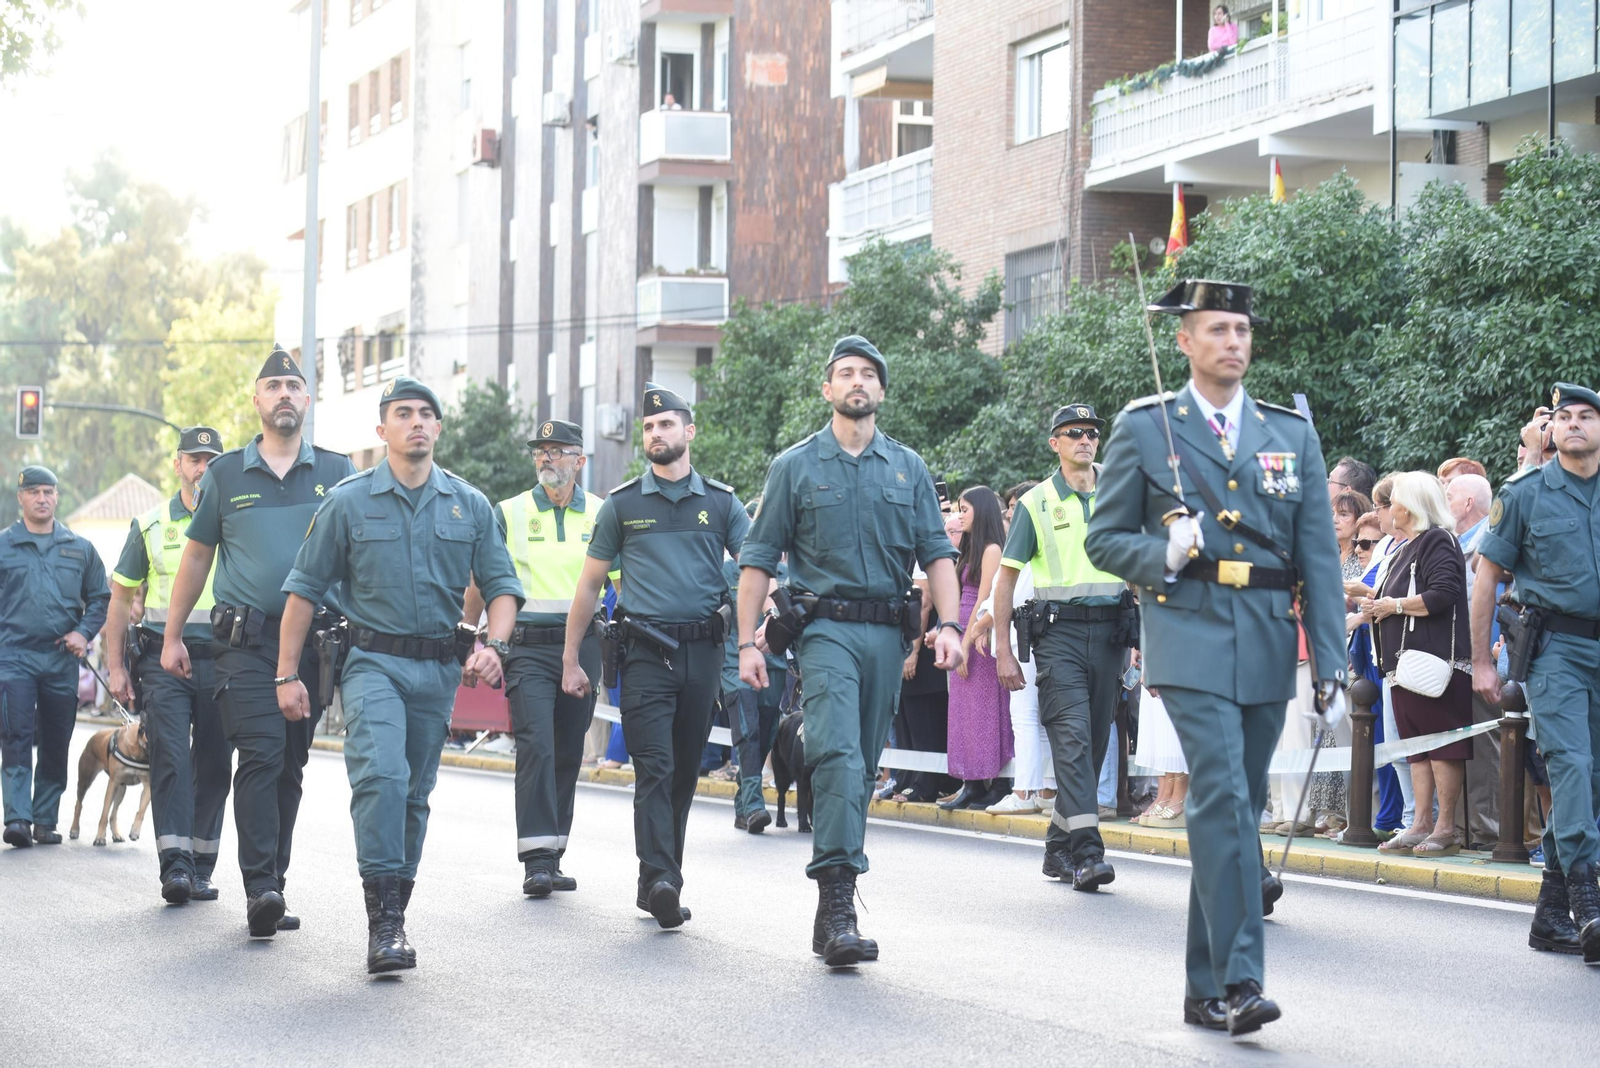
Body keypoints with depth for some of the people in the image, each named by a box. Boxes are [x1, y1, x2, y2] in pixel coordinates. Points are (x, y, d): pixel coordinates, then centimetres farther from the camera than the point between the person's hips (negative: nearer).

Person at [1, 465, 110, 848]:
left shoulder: (80, 549, 12)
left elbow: (100, 598, 17)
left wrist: (84, 632, 1)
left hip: (62, 659, 3)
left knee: (56, 745, 6)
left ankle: (46, 821, 14)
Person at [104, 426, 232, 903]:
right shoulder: (151, 526, 9)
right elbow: (121, 599, 13)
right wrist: (115, 666, 8)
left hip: (223, 663, 1)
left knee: (214, 767, 4)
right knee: (170, 760, -12)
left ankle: (201, 869, 13)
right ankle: (175, 866, -18)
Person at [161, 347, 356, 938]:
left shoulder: (337, 473, 9)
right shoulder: (225, 474, 8)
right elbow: (196, 556, 15)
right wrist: (172, 635, 13)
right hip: (245, 640, -2)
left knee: (290, 765, 6)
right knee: (261, 756, -14)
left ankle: (274, 884, 14)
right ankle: (260, 888, -19)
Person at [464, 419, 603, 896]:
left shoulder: (601, 514, 9)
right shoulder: (510, 513, 5)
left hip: (582, 646, 2)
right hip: (528, 646, -2)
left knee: (568, 753, 6)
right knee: (536, 746, -14)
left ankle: (552, 858, 15)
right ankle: (536, 860, -17)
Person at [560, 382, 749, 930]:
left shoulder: (721, 503, 10)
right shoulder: (622, 505, 7)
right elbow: (589, 584, 12)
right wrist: (570, 659, 9)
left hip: (703, 652, 2)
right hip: (646, 653, -2)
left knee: (684, 772, 8)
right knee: (654, 769, -14)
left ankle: (658, 883, 17)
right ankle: (661, 879, -24)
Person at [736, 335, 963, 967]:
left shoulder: (908, 469, 14)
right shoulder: (796, 466, 7)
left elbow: (936, 553, 10)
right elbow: (759, 560, 6)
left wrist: (948, 623, -5)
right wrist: (747, 642, -1)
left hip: (887, 631, 4)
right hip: (826, 628, -3)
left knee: (863, 767, 7)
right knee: (837, 754, -19)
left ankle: (832, 913, 14)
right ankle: (838, 902, -25)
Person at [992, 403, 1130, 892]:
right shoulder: (1036, 503, 5)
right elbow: (1006, 578, 6)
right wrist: (1004, 650, 0)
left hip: (1110, 630, 3)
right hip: (1059, 631, -3)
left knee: (1095, 741, 6)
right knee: (1073, 737, -15)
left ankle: (1059, 846, 19)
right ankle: (1087, 852, -21)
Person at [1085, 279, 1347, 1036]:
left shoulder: (1292, 435, 12)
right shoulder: (1144, 429, 5)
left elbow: (1319, 559, 8)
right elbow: (1106, 539, 7)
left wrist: (1330, 668, 1)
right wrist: (1163, 555, -14)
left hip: (1269, 644, 4)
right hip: (1191, 638, -4)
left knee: (1234, 806, 9)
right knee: (1221, 798, -18)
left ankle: (1205, 987, 19)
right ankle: (1239, 980, -20)